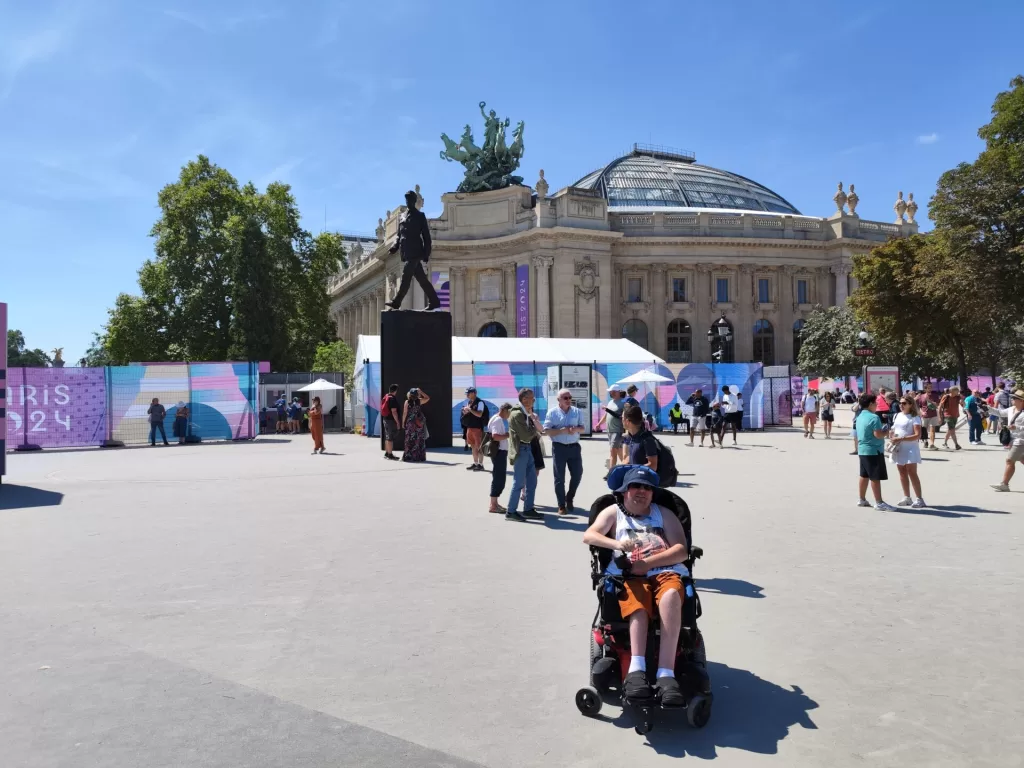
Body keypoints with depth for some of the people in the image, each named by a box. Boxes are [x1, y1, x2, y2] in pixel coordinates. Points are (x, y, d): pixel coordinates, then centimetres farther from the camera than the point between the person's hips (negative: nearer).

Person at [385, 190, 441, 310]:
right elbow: (400, 235, 22)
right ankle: (434, 301, 12)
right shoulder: (403, 216, 21)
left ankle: (396, 302, -20)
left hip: (415, 252, -6)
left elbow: (426, 236, 0)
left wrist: (426, 253, -8)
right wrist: (395, 247, 3)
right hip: (407, 252, 7)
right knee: (421, 278, 7)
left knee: (406, 276, -15)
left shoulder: (419, 216, 4)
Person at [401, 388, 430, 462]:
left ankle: (408, 456, 4)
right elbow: (427, 398, 14)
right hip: (419, 422, 1)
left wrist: (403, 422, 2)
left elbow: (405, 413, -7)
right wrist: (421, 392, 6)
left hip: (410, 422, -1)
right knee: (419, 440, 7)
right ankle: (419, 456, 8)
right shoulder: (419, 401, -4)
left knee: (410, 439, 4)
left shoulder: (407, 402, -8)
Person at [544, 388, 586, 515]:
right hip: (559, 447, -3)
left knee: (577, 474, 6)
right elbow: (547, 431, -9)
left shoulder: (577, 411, 7)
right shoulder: (552, 412, -4)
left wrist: (576, 429, -13)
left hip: (574, 447, 3)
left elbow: (583, 429, 10)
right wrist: (563, 430, -20)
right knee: (559, 478, 2)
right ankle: (562, 506, 10)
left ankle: (569, 499, 29)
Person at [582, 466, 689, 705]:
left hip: (666, 571, 1)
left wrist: (648, 562, -9)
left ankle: (666, 674, -42)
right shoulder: (613, 512, 21)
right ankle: (637, 669, -48)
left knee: (670, 597, -35)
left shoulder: (664, 514, 23)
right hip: (630, 576, -1)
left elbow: (682, 551, 8)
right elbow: (588, 536, 4)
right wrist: (616, 544, -17)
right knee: (638, 608, -36)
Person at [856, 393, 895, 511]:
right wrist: (887, 431, -7)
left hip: (862, 450, 9)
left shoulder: (860, 416, 12)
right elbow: (878, 434, -24)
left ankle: (862, 500, 21)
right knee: (875, 477, -6)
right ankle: (879, 503, -3)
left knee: (864, 475, 15)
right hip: (873, 450, -9)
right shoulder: (874, 417, -17)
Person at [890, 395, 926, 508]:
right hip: (898, 448, 7)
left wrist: (901, 439, -22)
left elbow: (917, 435, -17)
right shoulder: (897, 416, 12)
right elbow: (893, 430, 21)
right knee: (902, 473, 10)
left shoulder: (915, 417, -9)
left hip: (910, 449, -7)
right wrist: (891, 437, -1)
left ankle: (919, 499, -6)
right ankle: (907, 498, 19)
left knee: (912, 473, -9)